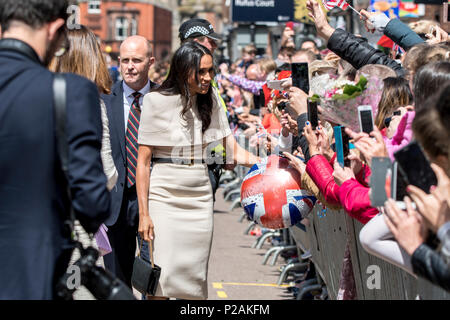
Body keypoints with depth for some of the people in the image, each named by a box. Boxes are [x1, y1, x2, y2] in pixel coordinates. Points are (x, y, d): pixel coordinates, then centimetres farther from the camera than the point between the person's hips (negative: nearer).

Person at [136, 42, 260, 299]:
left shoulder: (209, 99, 7)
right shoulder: (158, 101, -5)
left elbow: (233, 150, 4)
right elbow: (143, 162, -4)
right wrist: (144, 213, -9)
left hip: (200, 197, 4)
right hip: (164, 197, -4)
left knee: (195, 278, 3)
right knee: (162, 276, -10)